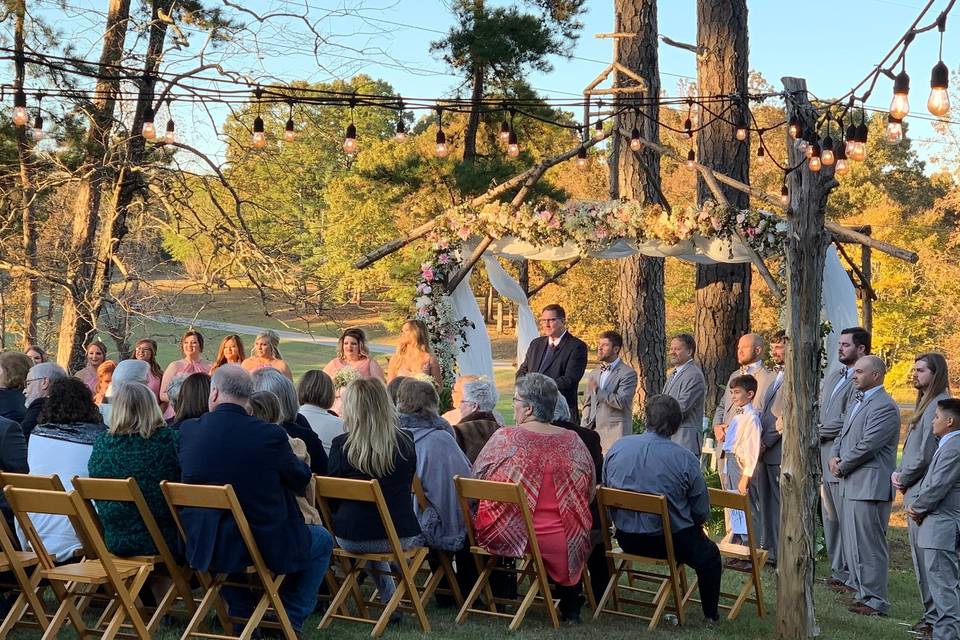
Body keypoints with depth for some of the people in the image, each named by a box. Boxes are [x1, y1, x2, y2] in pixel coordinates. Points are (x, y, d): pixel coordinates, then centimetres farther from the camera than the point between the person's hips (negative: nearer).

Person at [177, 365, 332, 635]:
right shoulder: (271, 435, -16)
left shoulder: (187, 430, -7)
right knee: (322, 541, 24)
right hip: (265, 548, -4)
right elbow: (301, 481, 0)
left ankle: (240, 616, 38)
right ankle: (291, 620, 21)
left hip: (204, 549, 4)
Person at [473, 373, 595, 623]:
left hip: (505, 537, -1)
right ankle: (570, 608, 39)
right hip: (559, 543, 2)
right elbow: (590, 491, 7)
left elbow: (475, 479, -1)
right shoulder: (572, 441, -3)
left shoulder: (504, 438, -11)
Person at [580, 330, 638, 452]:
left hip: (615, 433, -6)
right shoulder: (594, 374, 19)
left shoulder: (628, 373, -4)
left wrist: (597, 390, -11)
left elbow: (620, 402, -15)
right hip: (594, 431, 6)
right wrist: (583, 429, 11)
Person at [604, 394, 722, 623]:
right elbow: (702, 512, -9)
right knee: (710, 555, 23)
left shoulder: (618, 447, -6)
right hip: (670, 540, -5)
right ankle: (711, 615, 33)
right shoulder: (685, 459, -17)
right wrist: (691, 524, 14)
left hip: (626, 539, 5)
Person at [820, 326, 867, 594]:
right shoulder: (832, 378, 17)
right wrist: (817, 432, 4)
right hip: (825, 458, 9)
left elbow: (847, 421, -18)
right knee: (830, 519, 14)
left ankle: (851, 576, 2)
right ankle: (838, 570, 23)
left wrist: (819, 430, -7)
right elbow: (819, 410, 21)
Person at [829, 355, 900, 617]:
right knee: (852, 543, 15)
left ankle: (875, 602, 0)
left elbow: (867, 446, -20)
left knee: (868, 545, -6)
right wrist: (834, 456, 3)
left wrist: (842, 467, -9)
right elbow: (843, 434, 22)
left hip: (870, 485, -10)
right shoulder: (857, 402, 17)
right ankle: (863, 592, 24)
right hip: (852, 484, 10)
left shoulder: (884, 407, -14)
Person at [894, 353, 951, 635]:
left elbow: (926, 453, -18)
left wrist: (904, 478, -5)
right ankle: (932, 611, 18)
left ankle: (935, 617, -1)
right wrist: (900, 473, 7)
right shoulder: (925, 403, 16)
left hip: (925, 492, -10)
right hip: (916, 491, 10)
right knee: (922, 556, 12)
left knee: (926, 556, -6)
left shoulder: (937, 405, -15)